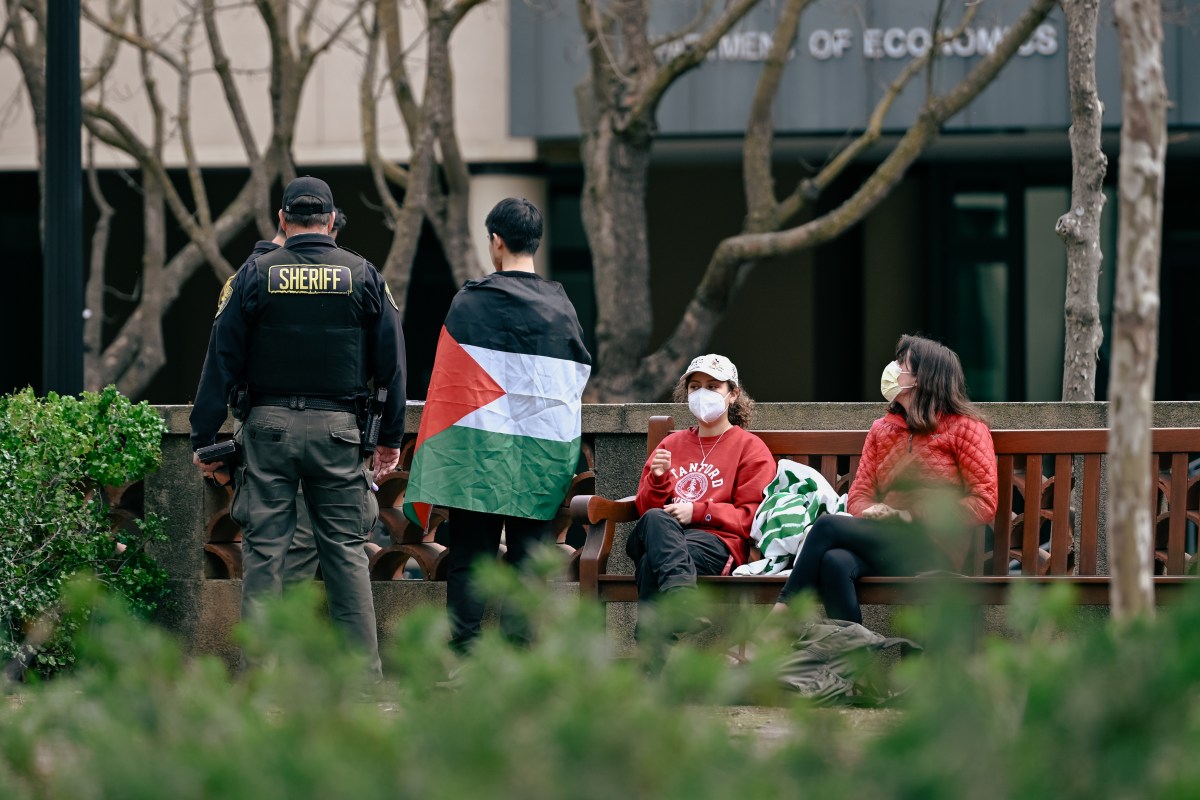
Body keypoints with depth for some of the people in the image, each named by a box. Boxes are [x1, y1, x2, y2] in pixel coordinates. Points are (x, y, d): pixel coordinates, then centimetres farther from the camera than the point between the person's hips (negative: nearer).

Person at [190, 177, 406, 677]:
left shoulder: (254, 275, 0)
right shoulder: (362, 276, 4)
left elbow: (221, 360, 0)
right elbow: (391, 361, 6)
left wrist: (205, 439, 4)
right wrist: (391, 438, 13)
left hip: (268, 427, -1)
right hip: (338, 429, 1)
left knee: (263, 550, 2)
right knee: (346, 550, 4)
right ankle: (363, 670, 1)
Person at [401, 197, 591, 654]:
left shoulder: (470, 303, -5)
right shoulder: (561, 307, 5)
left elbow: (446, 381, -2)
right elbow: (575, 380, 12)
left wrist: (437, 457, 6)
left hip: (478, 446, -2)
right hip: (541, 456, 2)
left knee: (470, 557, 1)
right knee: (529, 559, 4)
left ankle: (464, 651, -4)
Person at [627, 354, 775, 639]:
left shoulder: (750, 448, 16)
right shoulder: (671, 444, 30)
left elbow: (752, 516, 5)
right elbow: (645, 508, 25)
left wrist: (697, 511, -7)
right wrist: (657, 480, 3)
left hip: (716, 540, -4)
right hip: (662, 532, 4)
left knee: (651, 566, -37)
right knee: (655, 519, -38)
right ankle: (682, 598, -61)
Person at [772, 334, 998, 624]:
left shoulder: (964, 427, 4)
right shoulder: (882, 429, 22)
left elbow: (984, 504, -4)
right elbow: (859, 496, 18)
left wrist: (912, 515, -10)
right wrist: (875, 511, -9)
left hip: (935, 551, -5)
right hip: (888, 540, 5)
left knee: (828, 526, -24)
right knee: (835, 562, -32)